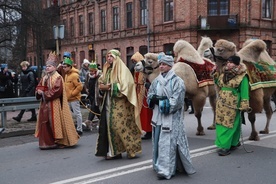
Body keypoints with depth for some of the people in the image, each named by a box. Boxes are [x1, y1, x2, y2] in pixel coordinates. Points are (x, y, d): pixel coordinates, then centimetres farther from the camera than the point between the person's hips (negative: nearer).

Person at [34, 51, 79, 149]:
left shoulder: (58, 77, -9)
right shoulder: (44, 78, 15)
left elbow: (57, 90, -19)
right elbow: (39, 87, 16)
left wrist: (46, 94, -14)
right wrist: (39, 91, -7)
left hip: (54, 104, -8)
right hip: (45, 104, 8)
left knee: (55, 122, -3)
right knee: (45, 122, 8)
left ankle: (60, 141, 8)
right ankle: (47, 142, 16)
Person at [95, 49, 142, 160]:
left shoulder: (122, 69, -7)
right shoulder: (107, 70, 16)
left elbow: (124, 86, -16)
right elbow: (101, 82, 19)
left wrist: (109, 87, -14)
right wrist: (103, 86, -3)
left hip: (120, 104, -7)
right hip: (109, 103, 7)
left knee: (121, 126, -6)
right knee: (109, 126, 4)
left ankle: (131, 149, 6)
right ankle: (113, 151, 12)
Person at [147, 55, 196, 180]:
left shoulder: (177, 81, -5)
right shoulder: (156, 81, 11)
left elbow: (176, 100, -13)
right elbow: (150, 96, 10)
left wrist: (161, 101, -12)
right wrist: (156, 98, -11)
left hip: (171, 117, -6)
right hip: (158, 116, 6)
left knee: (168, 142, -9)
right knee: (159, 141, 11)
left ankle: (166, 170, -6)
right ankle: (160, 166, 23)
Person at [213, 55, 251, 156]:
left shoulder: (242, 76, -8)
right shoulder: (223, 74, 11)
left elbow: (244, 92, -9)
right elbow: (219, 85, 25)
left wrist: (244, 106, -14)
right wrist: (215, 76, 10)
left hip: (232, 105, -7)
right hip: (221, 103, 7)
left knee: (229, 124, -4)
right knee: (220, 123, 9)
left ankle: (226, 146, 1)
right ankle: (233, 143, 23)